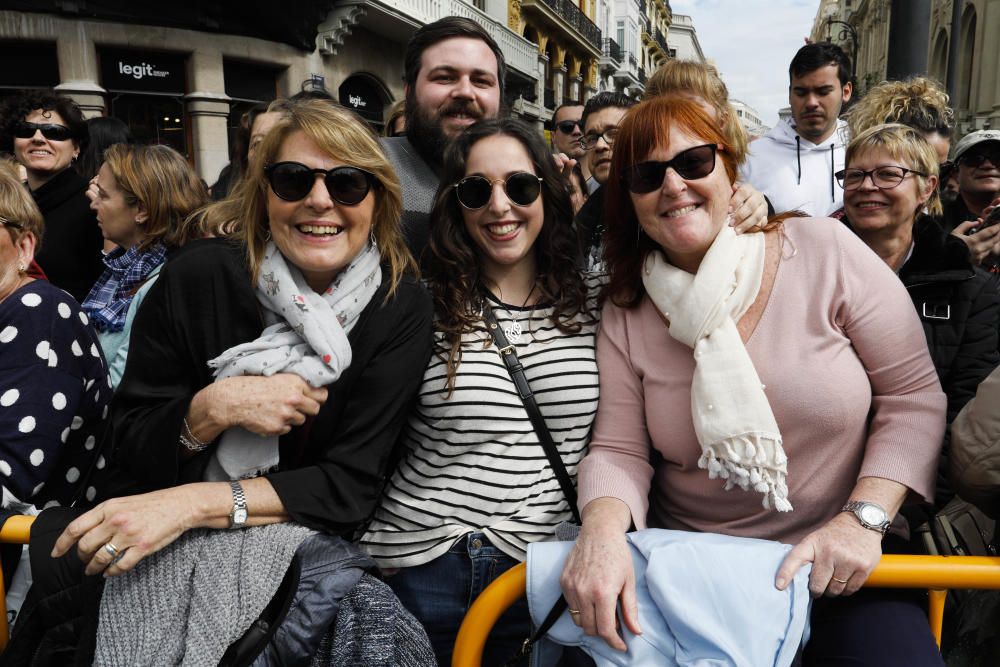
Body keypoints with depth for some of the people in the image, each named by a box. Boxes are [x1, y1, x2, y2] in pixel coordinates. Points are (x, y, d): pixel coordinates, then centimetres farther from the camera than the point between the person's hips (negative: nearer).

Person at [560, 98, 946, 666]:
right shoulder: (626, 314, 0)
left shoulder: (828, 252, -6)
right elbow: (619, 450, -3)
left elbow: (914, 396, -4)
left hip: (841, 572, -1)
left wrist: (865, 516, -15)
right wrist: (603, 525, -24)